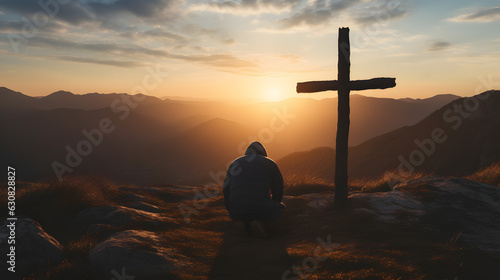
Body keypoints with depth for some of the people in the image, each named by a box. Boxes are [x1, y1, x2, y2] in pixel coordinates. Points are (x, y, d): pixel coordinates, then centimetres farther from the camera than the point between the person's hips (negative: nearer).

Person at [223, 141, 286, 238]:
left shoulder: (235, 163, 20)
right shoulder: (269, 163, 12)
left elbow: (226, 189, 20)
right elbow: (278, 187, 21)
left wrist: (231, 211, 35)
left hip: (236, 213, 5)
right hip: (260, 210, -5)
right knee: (280, 207, 27)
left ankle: (249, 225, 5)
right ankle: (258, 221, -3)